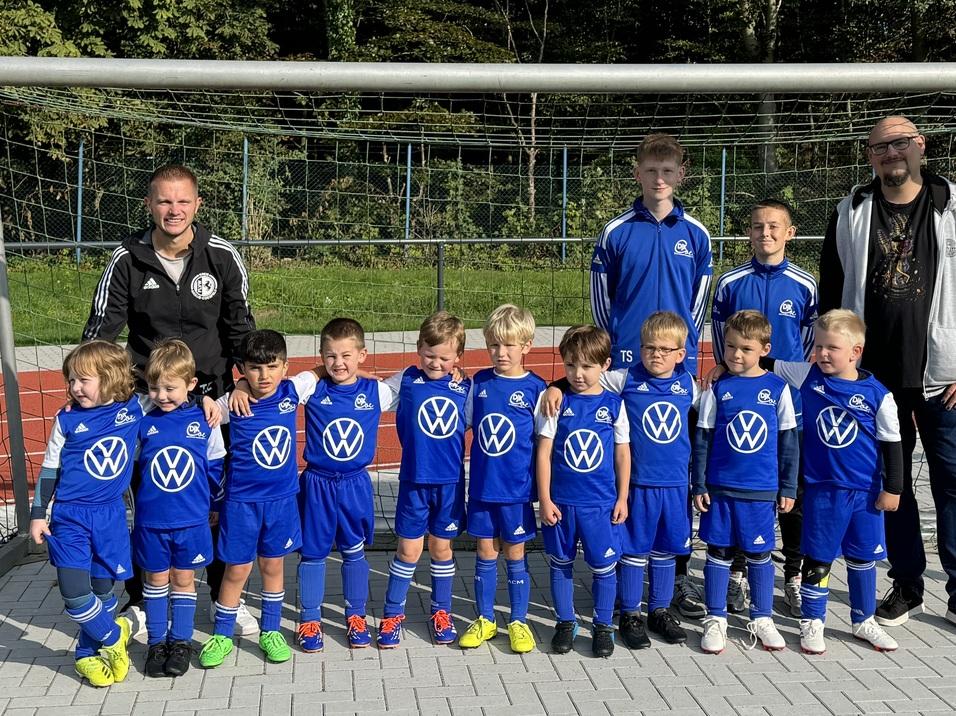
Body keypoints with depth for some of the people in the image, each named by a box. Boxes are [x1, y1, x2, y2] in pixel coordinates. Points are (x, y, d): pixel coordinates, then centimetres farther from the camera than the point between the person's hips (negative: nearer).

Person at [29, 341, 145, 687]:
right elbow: (49, 469, 3)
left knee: (103, 588, 10)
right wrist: (38, 514, 3)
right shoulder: (67, 420, -5)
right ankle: (115, 636, 17)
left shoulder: (134, 409, -4)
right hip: (70, 516, -1)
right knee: (75, 593, -10)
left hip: (111, 515, 1)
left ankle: (89, 654, 33)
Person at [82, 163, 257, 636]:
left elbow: (241, 326, -1)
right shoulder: (127, 260, -6)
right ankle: (139, 601, 26)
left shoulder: (222, 256, -6)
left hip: (212, 396, 0)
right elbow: (101, 329, 0)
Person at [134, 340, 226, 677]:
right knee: (156, 579, 12)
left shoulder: (204, 421, -5)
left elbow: (216, 468, 6)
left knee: (183, 579, 11)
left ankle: (181, 641, 23)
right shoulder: (143, 422, -4)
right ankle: (156, 642, 25)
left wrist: (216, 505, 13)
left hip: (192, 520, -1)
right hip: (151, 521, 1)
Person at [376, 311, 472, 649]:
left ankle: (442, 612, 29)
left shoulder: (465, 388, 0)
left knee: (442, 546, 13)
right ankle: (392, 615, 20)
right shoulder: (406, 380, -4)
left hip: (450, 482, 1)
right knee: (409, 549, 4)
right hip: (414, 481, -1)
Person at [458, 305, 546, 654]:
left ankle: (518, 622, 22)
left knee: (514, 554, 8)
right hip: (481, 486, 3)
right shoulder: (479, 382, 1)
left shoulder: (535, 389, -8)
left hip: (516, 490, -2)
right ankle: (484, 619, 25)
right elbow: (465, 425, 14)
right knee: (486, 553, 12)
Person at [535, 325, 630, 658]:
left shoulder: (613, 404, -1)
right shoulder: (557, 403, -4)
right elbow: (544, 452, -3)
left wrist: (622, 498, 4)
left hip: (602, 503, 0)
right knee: (560, 564, 11)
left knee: (604, 566, 6)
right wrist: (545, 499, -6)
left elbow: (623, 453, 5)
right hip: (560, 501, 0)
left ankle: (603, 627, 23)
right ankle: (565, 623, 28)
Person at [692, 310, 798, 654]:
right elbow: (702, 440, 2)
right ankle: (715, 620, 18)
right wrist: (699, 486, 0)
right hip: (720, 487, 0)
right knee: (718, 552, 6)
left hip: (762, 490, 0)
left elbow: (788, 442, 4)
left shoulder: (777, 388, -1)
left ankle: (762, 619, 25)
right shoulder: (717, 389, -1)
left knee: (759, 554, 10)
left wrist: (788, 488, 4)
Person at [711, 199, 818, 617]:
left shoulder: (804, 285, 1)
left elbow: (809, 341, 9)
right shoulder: (731, 283, 0)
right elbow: (720, 339, 7)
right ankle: (736, 574, 18)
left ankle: (794, 575, 20)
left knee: (794, 491, 7)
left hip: (789, 402, 0)